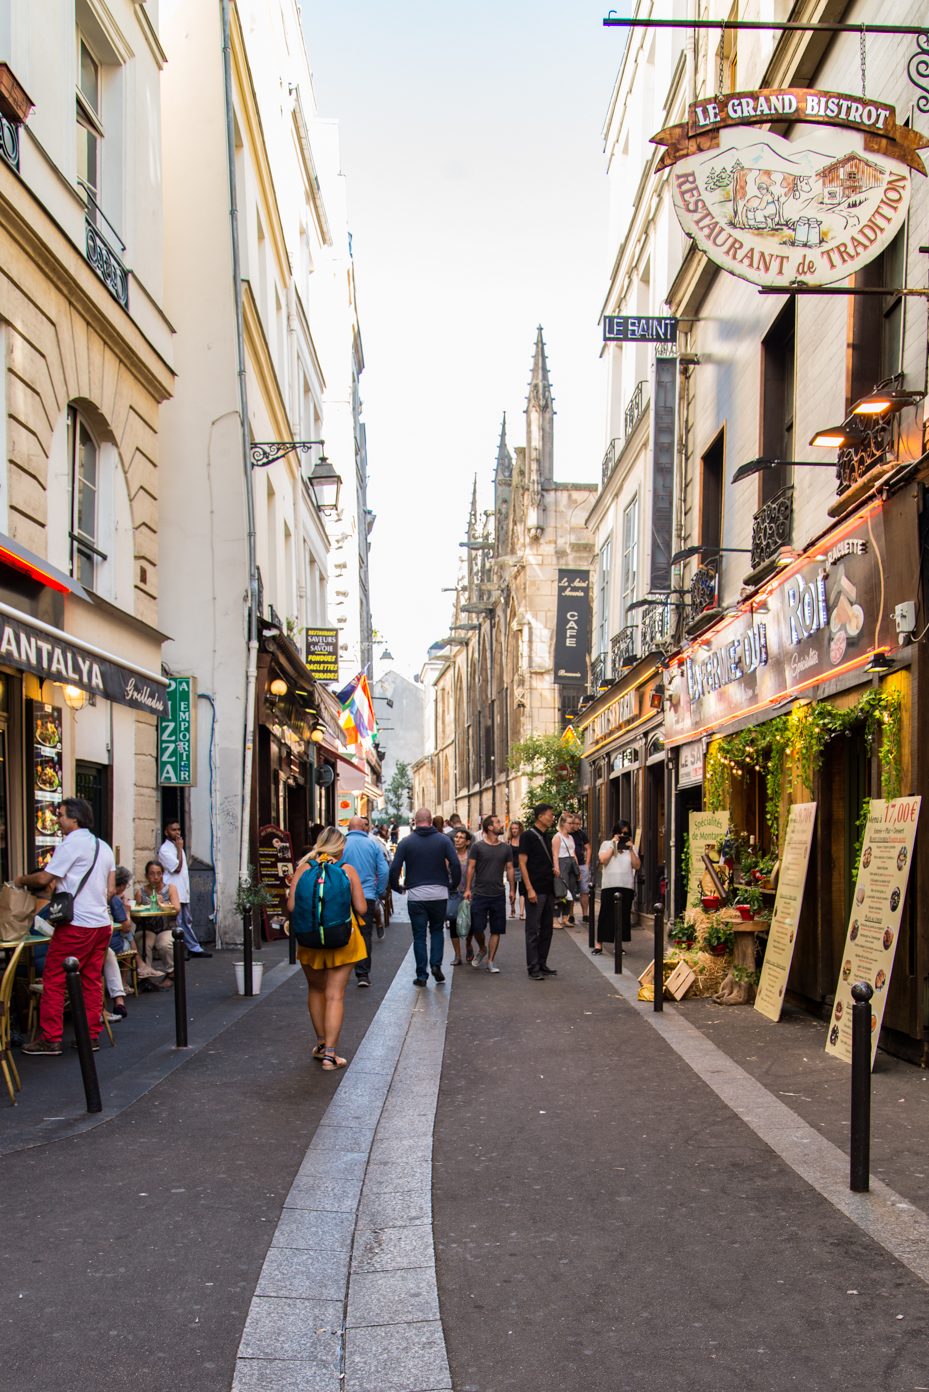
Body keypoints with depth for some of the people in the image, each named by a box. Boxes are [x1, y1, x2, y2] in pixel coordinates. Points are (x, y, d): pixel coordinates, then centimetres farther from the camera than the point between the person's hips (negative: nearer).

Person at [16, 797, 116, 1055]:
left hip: (75, 925, -8)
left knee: (54, 980, 0)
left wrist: (22, 879, 8)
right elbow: (111, 889, 14)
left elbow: (44, 879, -10)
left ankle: (50, 1038, 2)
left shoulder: (71, 844, -11)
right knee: (92, 980, 12)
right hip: (102, 923, 8)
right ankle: (91, 1035, 14)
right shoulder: (104, 847, 14)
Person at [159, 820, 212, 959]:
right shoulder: (165, 850, -12)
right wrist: (179, 849, -14)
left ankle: (194, 948, 19)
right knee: (176, 924, -6)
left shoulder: (177, 846, 17)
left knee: (187, 922, 14)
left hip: (183, 893, 9)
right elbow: (177, 868, -20)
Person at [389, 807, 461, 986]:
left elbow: (394, 868, -6)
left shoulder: (406, 842, -2)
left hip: (415, 895, -1)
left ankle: (421, 975, 7)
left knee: (419, 936, 7)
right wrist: (453, 885, 8)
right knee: (437, 930, 19)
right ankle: (436, 964, 2)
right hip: (439, 894, 1)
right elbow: (456, 864, -7)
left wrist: (397, 888, 10)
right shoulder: (443, 840, -1)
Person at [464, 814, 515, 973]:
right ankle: (482, 950, 27)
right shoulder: (478, 846, -2)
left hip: (499, 895, 3)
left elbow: (509, 869, 12)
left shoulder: (505, 848, 8)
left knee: (496, 930, 3)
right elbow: (471, 868, 1)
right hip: (480, 894, -3)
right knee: (477, 927, -2)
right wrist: (468, 888, -3)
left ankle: (490, 961, 12)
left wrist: (512, 889, 7)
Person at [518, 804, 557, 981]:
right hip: (535, 891, -8)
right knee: (533, 930, -2)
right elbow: (522, 863, -12)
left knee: (547, 929, 11)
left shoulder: (546, 837, 15)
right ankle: (532, 967, 3)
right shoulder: (528, 836, -8)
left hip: (548, 889, 8)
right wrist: (529, 889, -17)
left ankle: (542, 964, 19)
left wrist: (554, 869, 8)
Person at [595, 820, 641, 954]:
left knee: (624, 915, 2)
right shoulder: (607, 844, 10)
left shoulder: (631, 847, 16)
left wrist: (631, 849, -3)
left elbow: (637, 865, 4)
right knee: (606, 914, -3)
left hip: (627, 886, 2)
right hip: (609, 885, -2)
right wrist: (613, 845, -6)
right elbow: (603, 860, -7)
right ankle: (599, 944, 3)